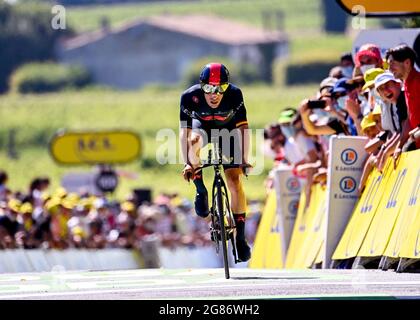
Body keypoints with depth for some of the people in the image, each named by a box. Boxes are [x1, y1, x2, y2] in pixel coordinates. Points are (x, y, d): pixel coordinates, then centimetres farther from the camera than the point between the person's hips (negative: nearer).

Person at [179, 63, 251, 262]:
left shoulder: (234, 94, -33)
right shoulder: (190, 97, -33)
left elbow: (243, 128, -27)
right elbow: (185, 131, -28)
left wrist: (244, 160, -33)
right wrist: (187, 163, -35)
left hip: (228, 129, 0)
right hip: (202, 126, 0)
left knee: (234, 180, -11)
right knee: (194, 140, -36)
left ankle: (240, 236, -3)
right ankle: (200, 190, -13)